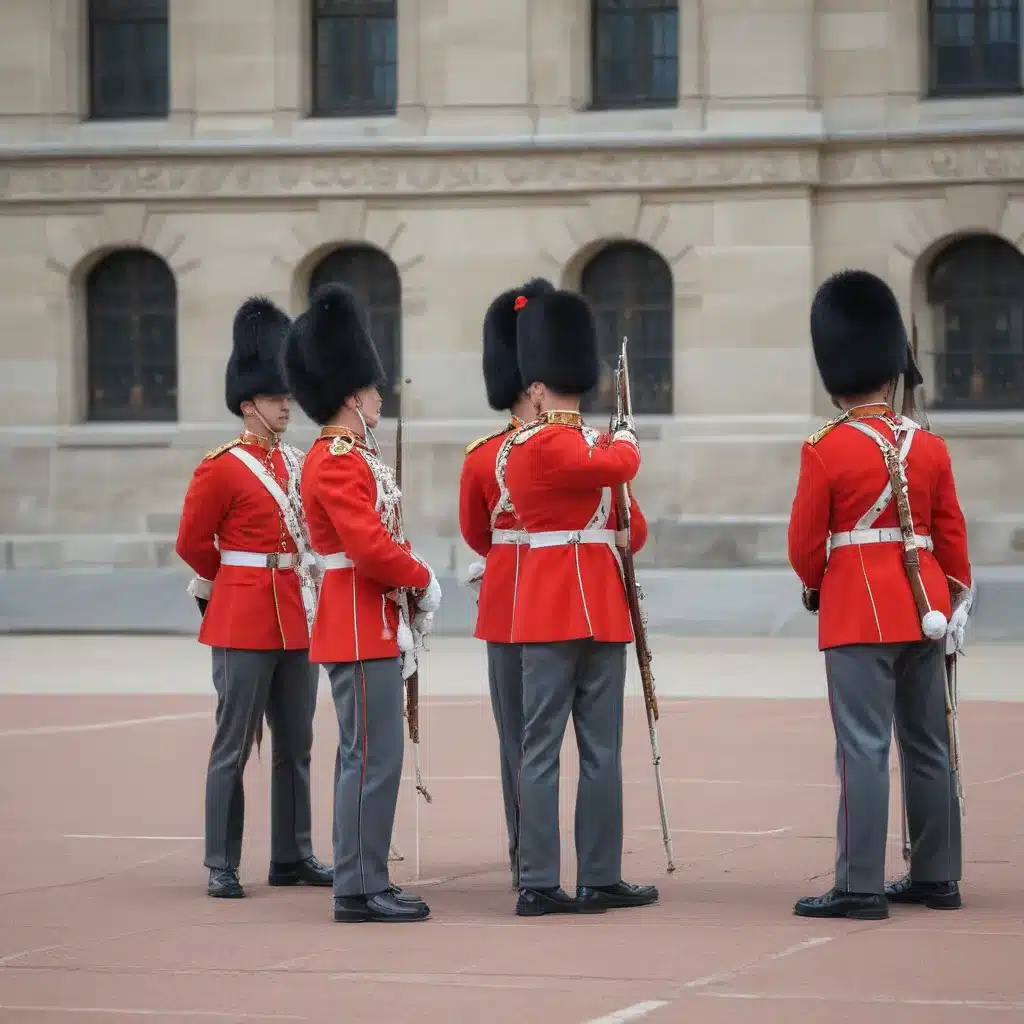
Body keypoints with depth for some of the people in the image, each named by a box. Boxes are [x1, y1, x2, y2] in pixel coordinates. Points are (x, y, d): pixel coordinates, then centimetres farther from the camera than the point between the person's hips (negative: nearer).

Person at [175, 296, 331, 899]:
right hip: (245, 621, -7)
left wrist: (302, 586, 7)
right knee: (235, 746, -4)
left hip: (299, 618, 7)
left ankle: (294, 856, 19)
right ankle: (222, 866, 0)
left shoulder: (299, 464, 12)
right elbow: (192, 543, -3)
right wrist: (235, 581, 9)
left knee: (296, 746, 11)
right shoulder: (222, 469, -8)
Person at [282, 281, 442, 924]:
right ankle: (361, 889, -7)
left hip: (372, 623, 11)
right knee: (373, 757, -9)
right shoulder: (337, 462, -17)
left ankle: (363, 882, 16)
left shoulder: (352, 456, 16)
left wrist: (412, 580, 6)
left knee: (366, 756, 12)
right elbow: (371, 548, -24)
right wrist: (422, 580, -9)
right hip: (361, 624, -11)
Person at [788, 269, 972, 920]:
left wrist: (815, 585, 17)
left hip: (857, 614, -5)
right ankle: (938, 878, 19)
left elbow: (805, 542, -3)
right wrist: (952, 599, 22)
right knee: (928, 746, 12)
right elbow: (952, 536, 10)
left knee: (864, 747, -8)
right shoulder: (930, 448, 5)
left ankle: (860, 887, -10)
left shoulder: (825, 451, -8)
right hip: (924, 610, 5)